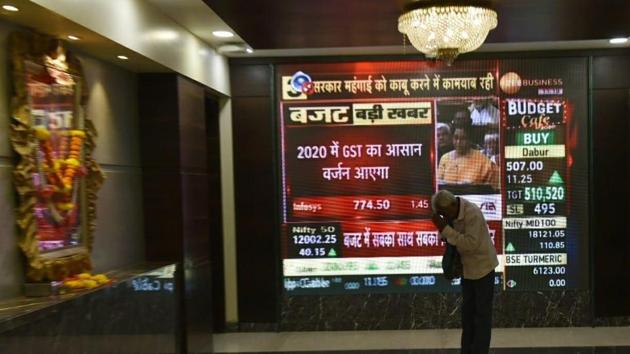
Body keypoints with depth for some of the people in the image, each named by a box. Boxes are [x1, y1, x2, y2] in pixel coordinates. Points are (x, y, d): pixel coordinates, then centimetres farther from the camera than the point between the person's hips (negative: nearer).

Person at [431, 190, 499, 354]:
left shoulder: (472, 214, -28)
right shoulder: (450, 212, -5)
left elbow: (471, 244, -33)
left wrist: (445, 229, -35)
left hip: (483, 266, -8)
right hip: (468, 266, 8)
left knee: (482, 312, 1)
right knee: (467, 310, 15)